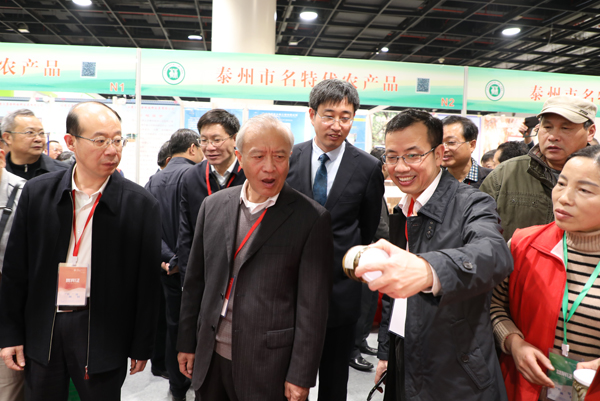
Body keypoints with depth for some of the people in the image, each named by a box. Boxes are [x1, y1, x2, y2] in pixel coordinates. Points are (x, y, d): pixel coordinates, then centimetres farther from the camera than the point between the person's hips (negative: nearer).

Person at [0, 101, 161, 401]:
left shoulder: (141, 204, -10)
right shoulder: (37, 192, -2)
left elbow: (147, 283, -6)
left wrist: (141, 347, -3)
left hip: (103, 338, -2)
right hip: (41, 332, 3)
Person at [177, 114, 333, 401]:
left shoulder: (312, 218, -12)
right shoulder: (213, 206, 2)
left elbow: (313, 305, -11)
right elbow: (195, 281, 8)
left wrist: (300, 376, -10)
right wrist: (187, 343, 10)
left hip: (269, 365, -4)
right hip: (210, 357, 4)